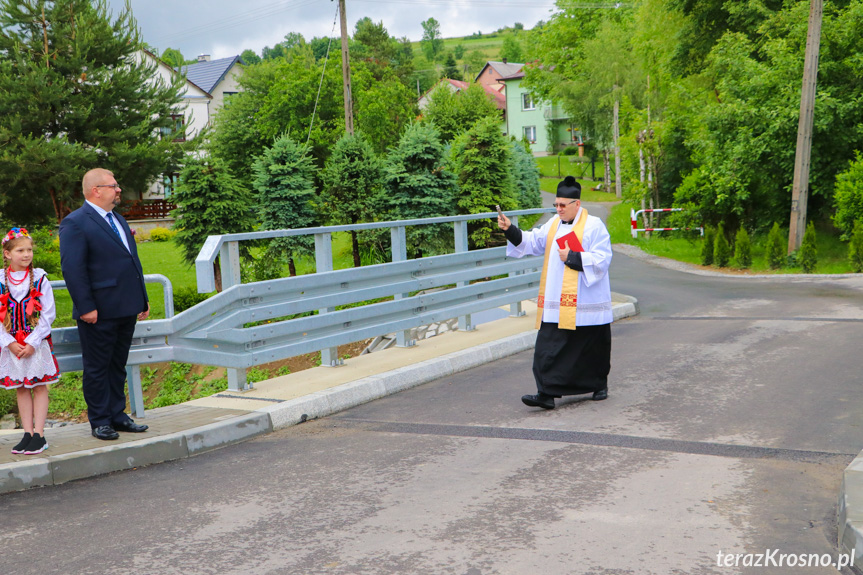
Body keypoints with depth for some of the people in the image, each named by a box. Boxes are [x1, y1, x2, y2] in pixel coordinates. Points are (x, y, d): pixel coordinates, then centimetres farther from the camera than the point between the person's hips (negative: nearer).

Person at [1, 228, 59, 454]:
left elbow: (48, 314, -6)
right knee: (21, 389, 8)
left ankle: (39, 434, 6)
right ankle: (28, 434, 14)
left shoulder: (39, 277, -5)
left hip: (37, 342, -2)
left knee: (39, 386, 2)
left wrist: (32, 342, -12)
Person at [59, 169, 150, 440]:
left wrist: (142, 299, 16)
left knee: (118, 366, 15)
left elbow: (133, 261, 20)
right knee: (97, 368, 3)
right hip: (99, 313, -8)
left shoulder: (118, 220, 18)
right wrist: (85, 307, -20)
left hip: (126, 309, 8)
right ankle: (100, 421, 11)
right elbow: (72, 269, -15)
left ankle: (117, 416, 24)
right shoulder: (75, 223, -10)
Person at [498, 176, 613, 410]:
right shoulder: (554, 224, 12)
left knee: (593, 348, 10)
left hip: (585, 304, -5)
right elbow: (532, 242, 7)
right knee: (549, 348, -5)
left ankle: (600, 385, 32)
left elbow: (602, 259, -13)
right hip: (556, 305, 5)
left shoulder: (594, 226, -6)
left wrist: (572, 258, -17)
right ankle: (547, 393, -7)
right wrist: (510, 230, -8)